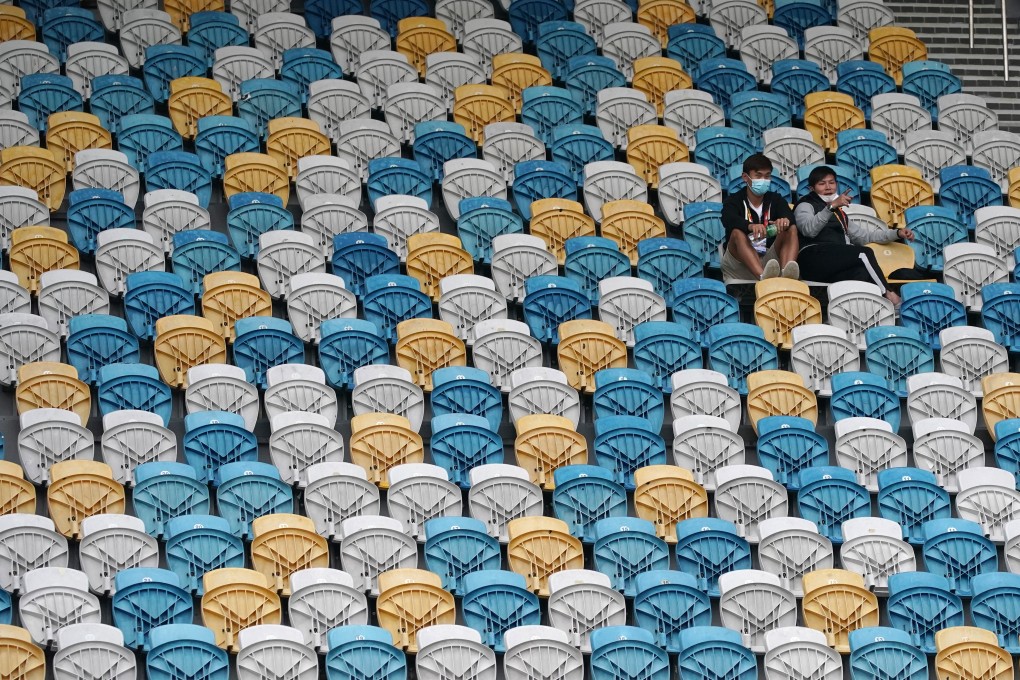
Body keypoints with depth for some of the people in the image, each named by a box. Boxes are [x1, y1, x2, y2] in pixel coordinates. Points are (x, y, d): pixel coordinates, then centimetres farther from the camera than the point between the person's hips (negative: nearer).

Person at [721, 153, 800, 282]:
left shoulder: (776, 199, 14)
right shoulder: (733, 201, 5)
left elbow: (789, 216, -10)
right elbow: (729, 220, -20)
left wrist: (786, 220, -37)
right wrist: (751, 226, -43)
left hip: (770, 258, 2)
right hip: (740, 260, -2)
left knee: (791, 229, -17)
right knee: (737, 233, -30)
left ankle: (786, 272, -50)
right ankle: (763, 276, -59)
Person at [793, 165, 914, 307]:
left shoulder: (839, 213, 37)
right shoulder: (805, 206, 14)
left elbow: (862, 235, 34)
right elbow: (809, 229, -10)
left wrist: (897, 233, 23)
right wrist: (831, 206, -23)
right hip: (815, 258, -6)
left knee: (862, 272, -32)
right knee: (865, 253, -27)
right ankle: (888, 295, -21)